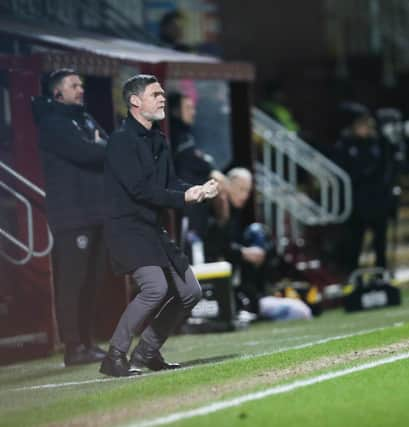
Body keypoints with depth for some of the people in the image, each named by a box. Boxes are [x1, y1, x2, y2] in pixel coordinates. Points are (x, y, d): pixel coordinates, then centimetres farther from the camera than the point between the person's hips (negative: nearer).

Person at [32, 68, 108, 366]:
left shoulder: (87, 121, 20)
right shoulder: (52, 124, -6)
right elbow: (83, 152, -20)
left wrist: (98, 149, -8)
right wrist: (105, 148, -3)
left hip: (96, 212, 8)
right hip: (71, 215, -8)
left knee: (91, 280, 9)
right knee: (71, 281, -9)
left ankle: (87, 342, 15)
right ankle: (74, 347, -10)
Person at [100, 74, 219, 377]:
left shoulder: (158, 140, 15)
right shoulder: (122, 140, -13)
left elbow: (170, 183, 14)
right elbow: (140, 189, -21)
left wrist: (199, 189, -5)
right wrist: (183, 197, -23)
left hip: (154, 229, 10)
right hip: (128, 228, -10)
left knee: (190, 292, 9)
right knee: (156, 287, -26)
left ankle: (147, 353, 19)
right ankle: (115, 358, -16)